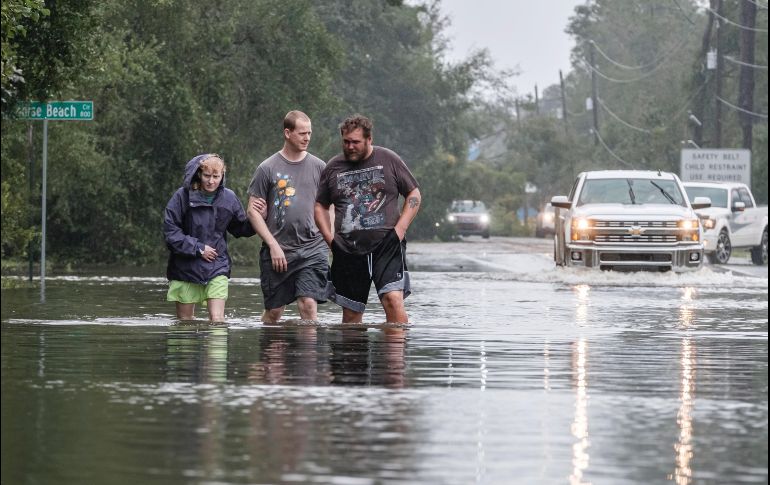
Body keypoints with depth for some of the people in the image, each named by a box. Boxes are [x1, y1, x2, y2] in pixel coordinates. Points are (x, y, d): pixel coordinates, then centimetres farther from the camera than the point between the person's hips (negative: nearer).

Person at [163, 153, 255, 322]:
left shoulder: (228, 198, 1)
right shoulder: (183, 196, -7)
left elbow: (241, 229, 13)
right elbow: (170, 230, -9)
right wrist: (197, 248, -13)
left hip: (217, 268, 1)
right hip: (186, 267, 0)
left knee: (217, 319, -12)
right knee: (184, 320, 9)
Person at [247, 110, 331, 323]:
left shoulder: (318, 166, 8)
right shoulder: (268, 168, 1)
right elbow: (254, 211, 1)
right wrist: (273, 245, -7)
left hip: (312, 248, 1)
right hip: (278, 250, -1)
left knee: (308, 304, -13)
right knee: (274, 310, 4)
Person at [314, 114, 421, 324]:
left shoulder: (388, 160, 5)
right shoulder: (333, 167, 12)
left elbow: (414, 194, 9)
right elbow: (320, 206, 21)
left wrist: (400, 229, -3)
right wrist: (330, 238, 7)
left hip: (386, 244, -3)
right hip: (348, 249, 3)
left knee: (393, 301, -20)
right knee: (351, 314, 4)